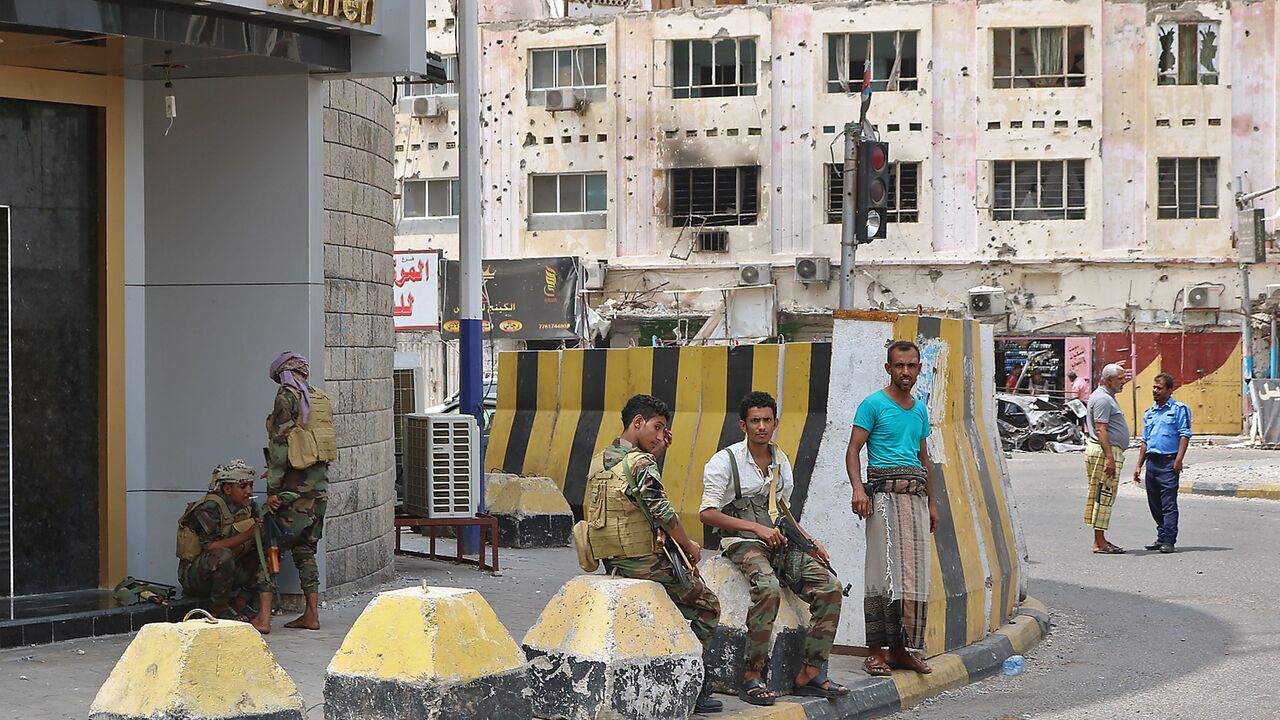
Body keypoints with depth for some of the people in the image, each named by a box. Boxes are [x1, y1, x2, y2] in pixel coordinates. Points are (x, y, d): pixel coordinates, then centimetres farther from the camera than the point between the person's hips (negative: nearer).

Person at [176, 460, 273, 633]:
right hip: (193, 573, -7)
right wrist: (247, 535, -31)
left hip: (227, 572, 7)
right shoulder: (210, 507, -20)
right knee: (223, 556, -36)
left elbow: (258, 537, 2)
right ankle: (219, 610, -16)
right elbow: (209, 547, -28)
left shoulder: (249, 506, 3)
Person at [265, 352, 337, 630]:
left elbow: (281, 443, -14)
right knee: (306, 549, 12)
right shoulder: (321, 399, 15)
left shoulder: (287, 396, -7)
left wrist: (272, 487, -14)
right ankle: (311, 614, 9)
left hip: (297, 485, -8)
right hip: (320, 482, 8)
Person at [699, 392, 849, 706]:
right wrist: (756, 528, -14)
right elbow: (708, 513, -9)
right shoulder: (725, 461, -4)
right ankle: (751, 677, -28)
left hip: (780, 543, 6)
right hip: (742, 543, -6)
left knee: (830, 587, -14)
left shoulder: (781, 461, 16)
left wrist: (811, 542, 14)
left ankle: (811, 673, -10)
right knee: (769, 589, -36)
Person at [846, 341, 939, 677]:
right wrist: (858, 489, -20)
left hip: (916, 495, 6)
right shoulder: (873, 405, 0)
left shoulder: (920, 410, 20)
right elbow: (853, 451, -6)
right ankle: (876, 651, -8)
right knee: (884, 571, -10)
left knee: (914, 573, 3)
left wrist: (932, 502, 22)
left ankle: (901, 649, 8)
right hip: (885, 494, -6)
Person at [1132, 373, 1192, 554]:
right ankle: (1161, 537, 19)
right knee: (1154, 504, 10)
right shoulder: (1149, 413, 19)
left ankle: (1169, 541, -10)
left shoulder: (1179, 409, 0)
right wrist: (1139, 465, 17)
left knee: (1168, 503, -9)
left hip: (1168, 462, -7)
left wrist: (1178, 459, -18)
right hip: (1151, 462, 7)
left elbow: (1185, 435, -8)